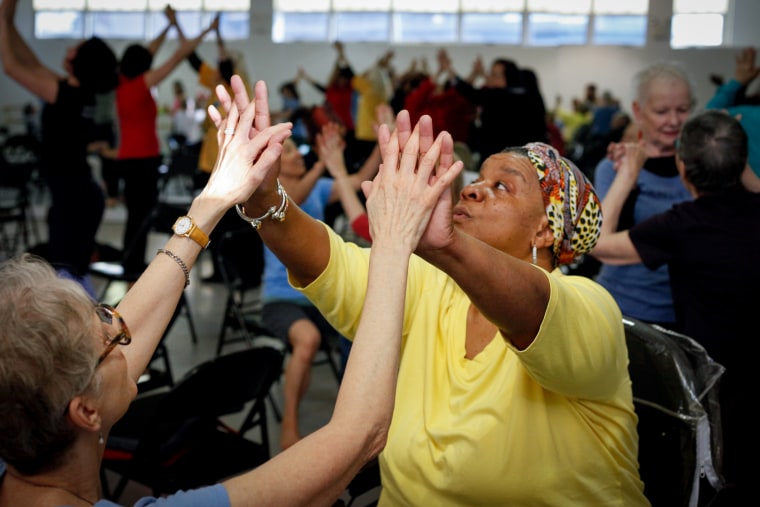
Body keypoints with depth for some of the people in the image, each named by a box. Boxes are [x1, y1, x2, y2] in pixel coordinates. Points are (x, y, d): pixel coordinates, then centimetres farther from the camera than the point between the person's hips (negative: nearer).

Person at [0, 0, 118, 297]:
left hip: (71, 196, -9)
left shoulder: (64, 94, -16)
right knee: (70, 276, 18)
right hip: (81, 193, 9)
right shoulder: (80, 93, 8)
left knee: (65, 278, -5)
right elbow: (33, 65, 17)